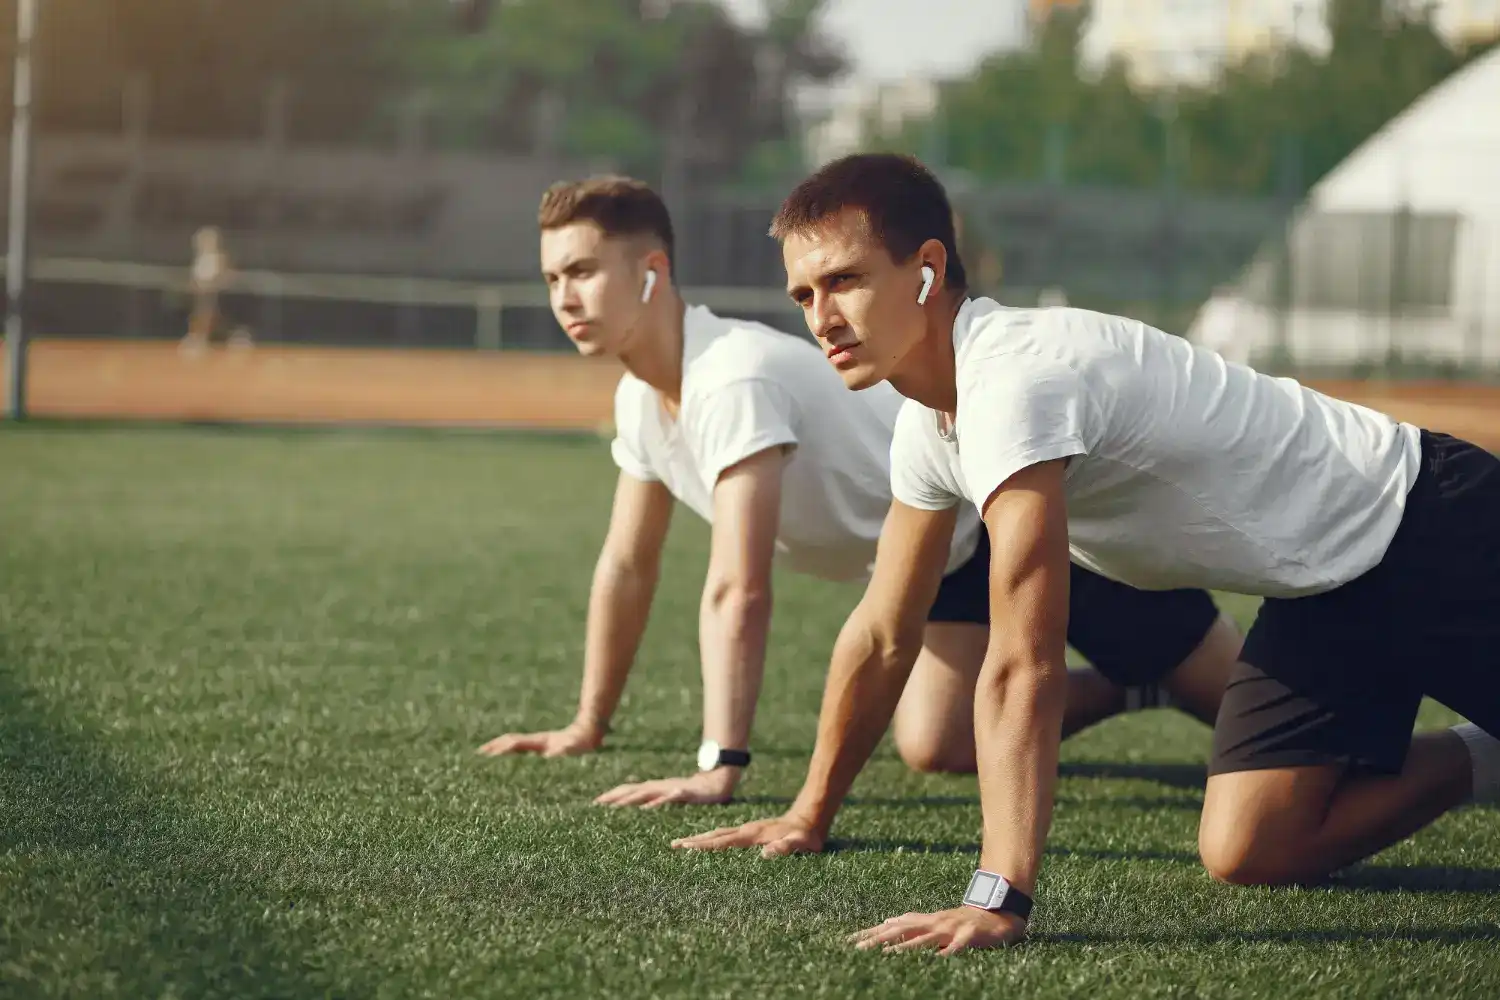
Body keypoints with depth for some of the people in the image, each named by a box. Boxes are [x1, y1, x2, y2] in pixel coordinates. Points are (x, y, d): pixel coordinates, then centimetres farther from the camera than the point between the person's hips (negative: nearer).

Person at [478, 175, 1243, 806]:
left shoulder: (732, 379, -34)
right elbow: (627, 566, 7)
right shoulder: (641, 399, -5)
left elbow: (738, 591, -40)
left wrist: (719, 768, -43)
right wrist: (587, 726, 10)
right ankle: (1131, 689, 20)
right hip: (951, 559, 8)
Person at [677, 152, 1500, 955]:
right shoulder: (929, 422, -2)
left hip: (1432, 530, -8)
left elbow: (1023, 667, -38)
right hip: (1321, 586, 8)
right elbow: (882, 635, 11)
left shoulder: (1014, 383, -31)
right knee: (1249, 854, -1)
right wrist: (809, 815, 13)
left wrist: (998, 899, -41)